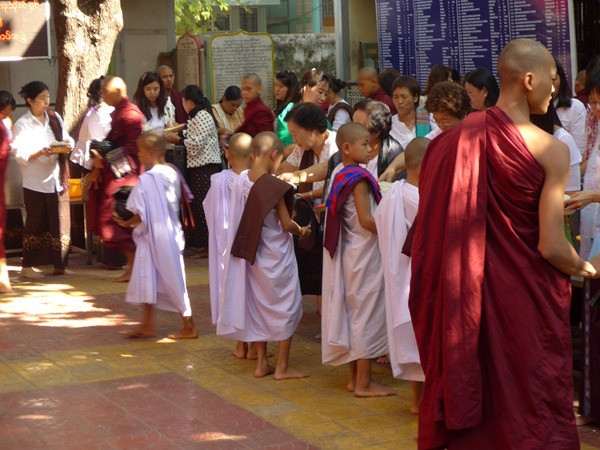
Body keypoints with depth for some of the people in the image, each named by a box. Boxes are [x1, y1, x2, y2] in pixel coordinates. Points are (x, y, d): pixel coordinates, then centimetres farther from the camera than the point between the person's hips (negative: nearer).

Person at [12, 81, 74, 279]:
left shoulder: (54, 117, 9)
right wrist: (41, 152, -23)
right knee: (36, 224, 1)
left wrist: (66, 144, -9)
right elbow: (20, 155, -9)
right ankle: (27, 266, 11)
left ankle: (59, 265, 12)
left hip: (57, 179, 4)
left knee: (60, 223, 3)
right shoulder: (22, 124, -4)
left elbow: (67, 139, 14)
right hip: (35, 182, -4)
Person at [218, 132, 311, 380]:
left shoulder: (241, 180, -2)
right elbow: (286, 224, -16)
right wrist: (302, 231, 5)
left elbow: (244, 217, 6)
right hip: (276, 257, -6)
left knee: (259, 306, 16)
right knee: (286, 308, 7)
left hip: (251, 254, 6)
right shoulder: (274, 186, -20)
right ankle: (282, 367, 10)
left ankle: (261, 362, 22)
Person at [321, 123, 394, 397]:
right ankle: (364, 383, 3)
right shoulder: (359, 178, -17)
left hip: (350, 253, 9)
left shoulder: (340, 177, 9)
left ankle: (354, 378, 22)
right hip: (366, 254, -9)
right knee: (368, 314, -2)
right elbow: (366, 220, -22)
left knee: (354, 313, 14)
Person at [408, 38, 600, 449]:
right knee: (533, 405, 9)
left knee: (474, 392, 18)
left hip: (474, 292, 5)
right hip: (528, 296, -4)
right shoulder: (551, 150, -15)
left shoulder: (458, 139, -3)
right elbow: (552, 247, -18)